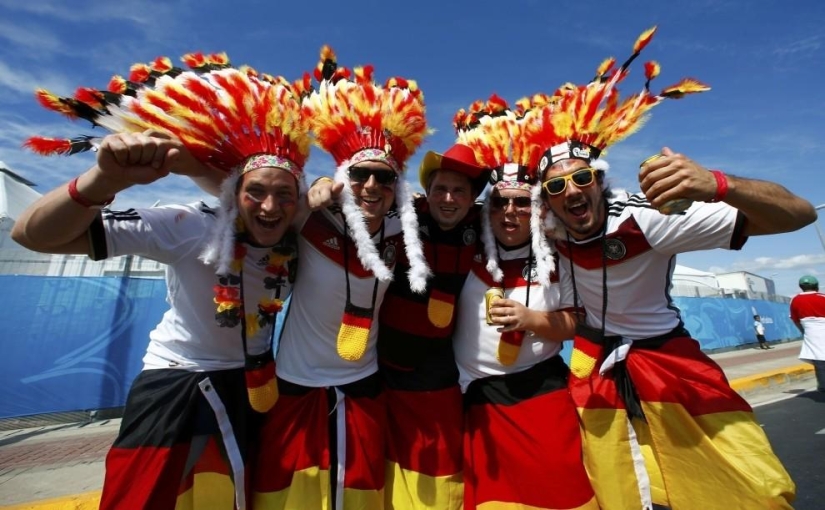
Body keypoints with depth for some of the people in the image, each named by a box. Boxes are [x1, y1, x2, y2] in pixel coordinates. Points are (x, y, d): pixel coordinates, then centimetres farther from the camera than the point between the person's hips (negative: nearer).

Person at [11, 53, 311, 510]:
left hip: (249, 383, 4)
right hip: (176, 378, -3)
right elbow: (33, 235, -29)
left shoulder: (296, 245, -13)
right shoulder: (190, 228, -25)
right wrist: (109, 177, -45)